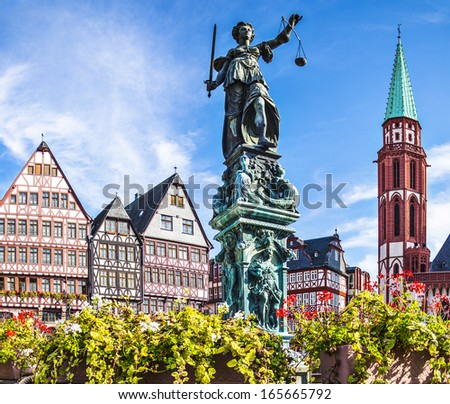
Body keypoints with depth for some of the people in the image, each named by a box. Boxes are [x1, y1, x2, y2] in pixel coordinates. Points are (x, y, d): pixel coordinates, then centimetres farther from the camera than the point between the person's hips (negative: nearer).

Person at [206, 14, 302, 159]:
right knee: (235, 109, -21)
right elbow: (223, 69, 17)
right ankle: (238, 145, -37)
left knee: (259, 100, -31)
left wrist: (290, 25, 23)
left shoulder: (259, 47, 37)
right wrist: (215, 83, -1)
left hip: (254, 76, 0)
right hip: (236, 76, 0)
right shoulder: (232, 52, 32)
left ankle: (262, 139, -52)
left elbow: (282, 38, 35)